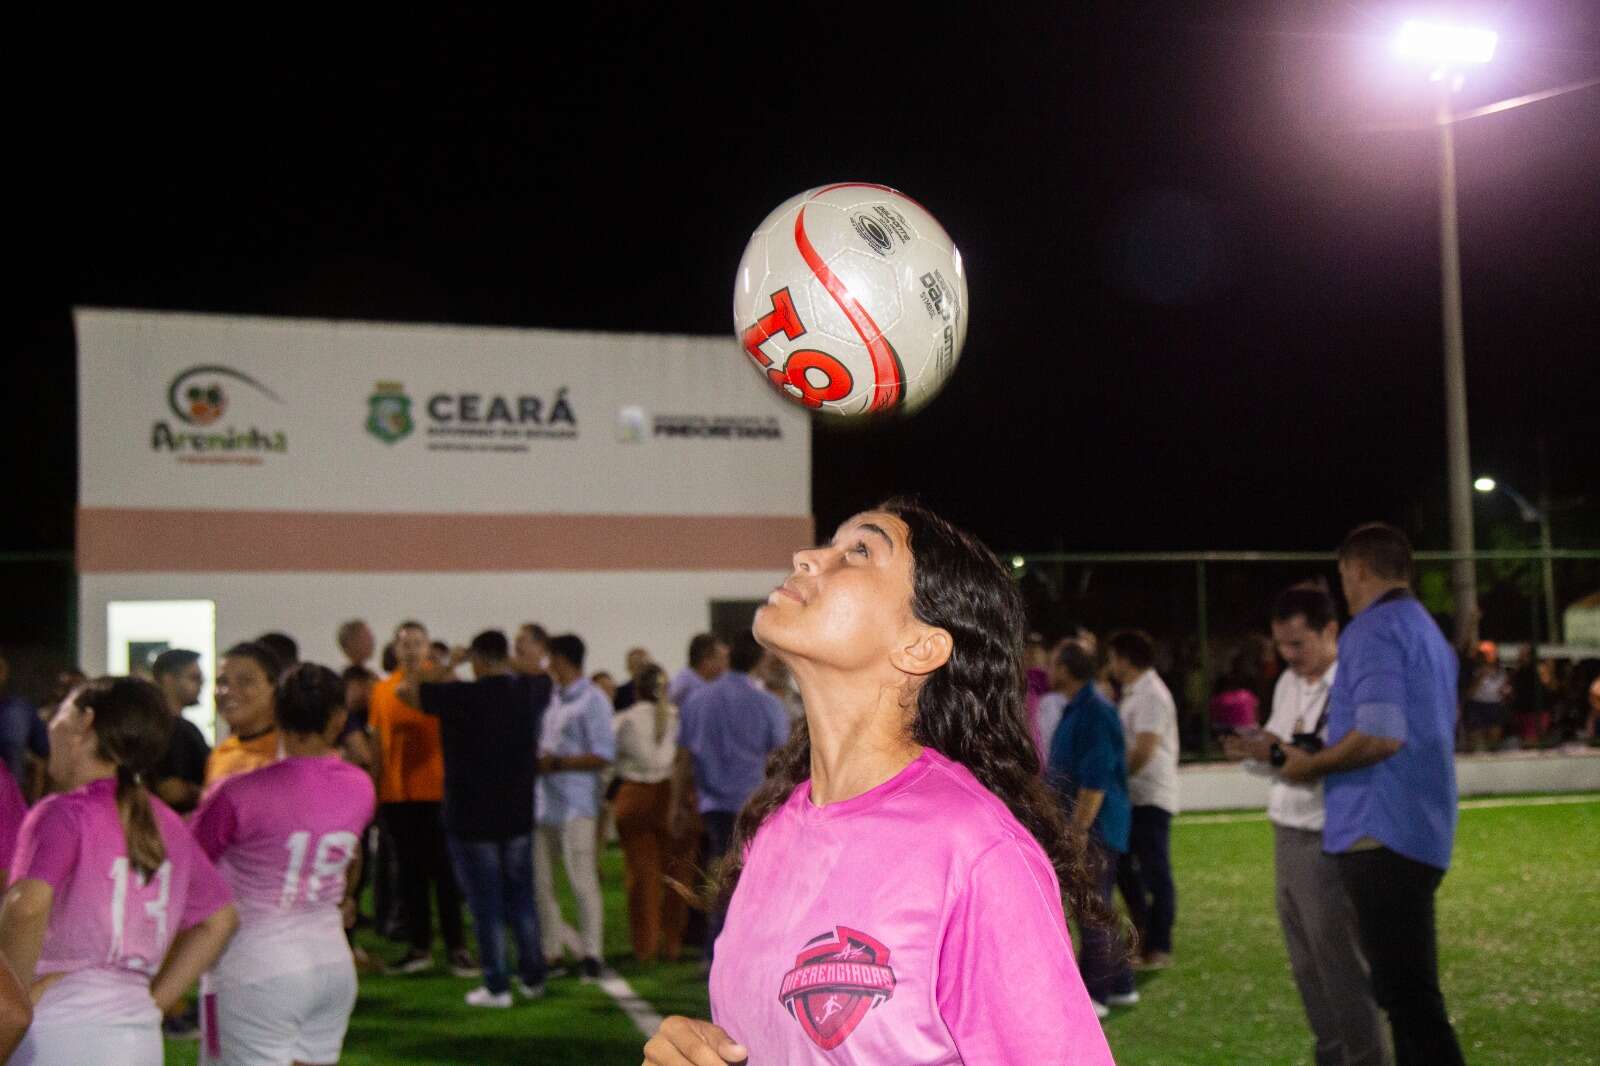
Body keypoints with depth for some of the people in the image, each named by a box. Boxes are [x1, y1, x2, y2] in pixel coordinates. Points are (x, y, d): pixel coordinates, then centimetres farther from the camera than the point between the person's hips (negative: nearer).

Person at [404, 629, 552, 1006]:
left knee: (486, 904, 2)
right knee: (522, 898, 15)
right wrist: (509, 663, 19)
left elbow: (406, 690, -10)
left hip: (471, 820, -4)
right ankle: (533, 978, 19)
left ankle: (496, 986, 6)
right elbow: (544, 677, 22)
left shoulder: (461, 696, -17)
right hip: (518, 816, 4)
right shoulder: (529, 691, -2)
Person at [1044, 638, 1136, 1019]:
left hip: (1094, 825, -10)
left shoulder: (1095, 712, -19)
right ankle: (1120, 986, 23)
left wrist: (1079, 830, -23)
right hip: (1080, 824, 10)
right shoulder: (1074, 709, 13)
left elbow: (1096, 779, -23)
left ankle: (1094, 994, 1)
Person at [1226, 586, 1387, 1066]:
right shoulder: (1287, 682, 12)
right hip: (1287, 838, 8)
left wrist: (1280, 754, -29)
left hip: (1327, 844, -8)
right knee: (1306, 966, 16)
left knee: (1341, 968, -1)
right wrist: (1252, 752, -3)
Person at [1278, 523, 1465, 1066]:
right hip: (1418, 835, 10)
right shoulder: (1428, 630, 20)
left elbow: (1381, 734, -23)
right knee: (1409, 991, 17)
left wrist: (1311, 765, -8)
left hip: (1383, 836, -10)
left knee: (1407, 996, -9)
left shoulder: (1375, 628, -11)